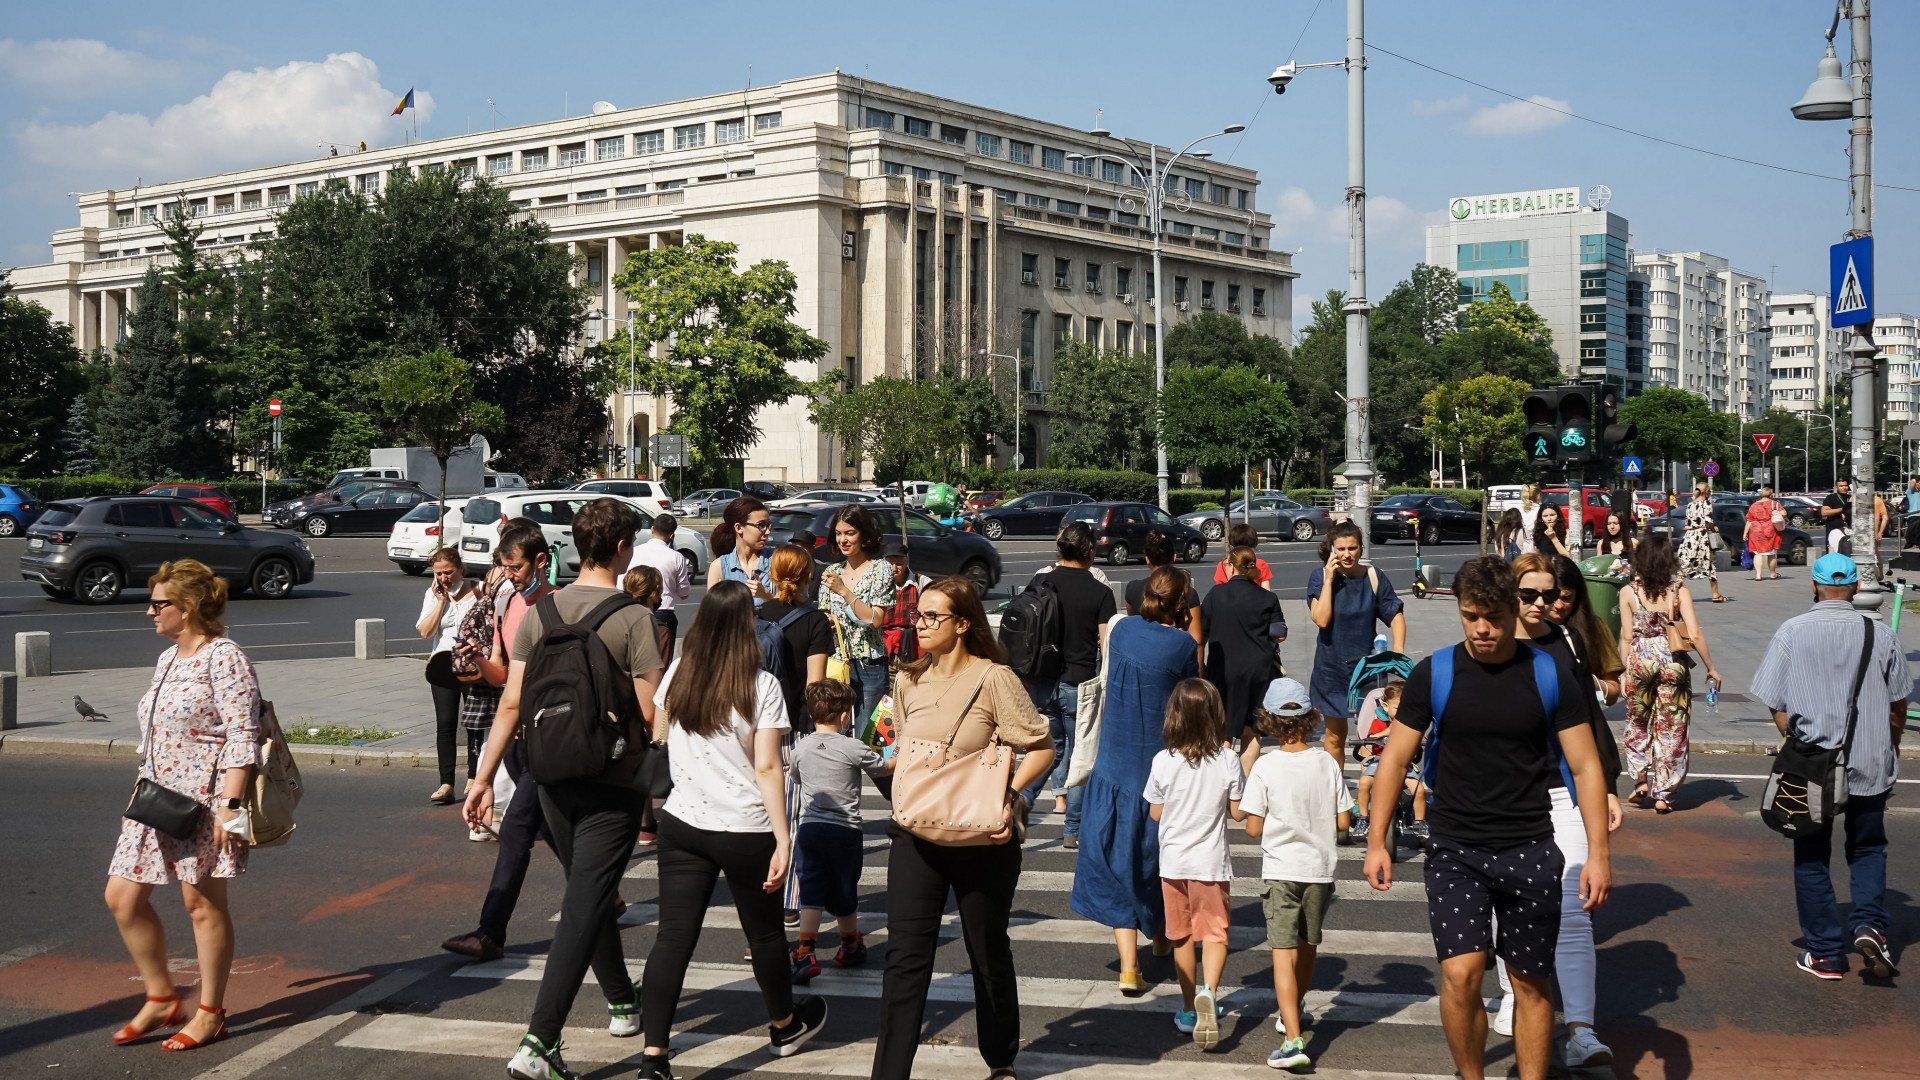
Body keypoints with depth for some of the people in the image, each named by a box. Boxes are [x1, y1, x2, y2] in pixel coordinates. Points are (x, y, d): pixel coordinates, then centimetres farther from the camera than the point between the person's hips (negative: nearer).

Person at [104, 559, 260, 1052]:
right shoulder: (168, 659, 15)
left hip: (204, 801, -9)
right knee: (122, 896, 5)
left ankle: (210, 1014, 13)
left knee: (202, 902, 0)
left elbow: (242, 738, -18)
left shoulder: (224, 659, -13)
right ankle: (161, 999, 20)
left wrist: (230, 805, -22)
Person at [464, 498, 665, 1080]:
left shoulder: (540, 612, 0)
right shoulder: (634, 619, -14)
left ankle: (623, 1002, 40)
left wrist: (483, 777, 4)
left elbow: (512, 703, -1)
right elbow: (652, 713, -16)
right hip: (612, 784, -5)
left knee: (588, 893, 23)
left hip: (554, 779, 5)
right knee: (583, 909, -5)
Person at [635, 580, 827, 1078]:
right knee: (765, 931, 17)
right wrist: (783, 839, -12)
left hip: (682, 824, 3)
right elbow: (768, 768, -15)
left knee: (673, 938, 2)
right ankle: (785, 1026, 39)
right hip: (744, 831, -3)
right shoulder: (761, 686, -13)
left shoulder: (678, 674, -1)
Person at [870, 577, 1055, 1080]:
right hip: (917, 833, 4)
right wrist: (904, 797, 5)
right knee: (905, 957, -5)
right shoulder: (910, 682, 6)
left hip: (982, 838, -4)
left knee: (989, 953, 13)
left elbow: (1041, 747, -10)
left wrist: (1010, 794, -23)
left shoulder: (993, 679, -11)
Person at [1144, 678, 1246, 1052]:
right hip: (1211, 862, -1)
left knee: (1182, 936, 14)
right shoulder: (1227, 760, -11)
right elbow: (1238, 812, -4)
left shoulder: (1163, 762, -10)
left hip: (1173, 861, 1)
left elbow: (1155, 813, -1)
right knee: (1215, 933, 4)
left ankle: (1190, 1009, 23)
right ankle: (1208, 991, -23)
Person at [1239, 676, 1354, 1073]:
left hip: (1281, 869, -4)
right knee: (1308, 946, 21)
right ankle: (1292, 1014, 42)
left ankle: (1294, 1040, -17)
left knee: (1283, 951, -5)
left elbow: (1253, 829, -10)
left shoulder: (1265, 767, -13)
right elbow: (1343, 821, -1)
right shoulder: (1327, 763, -5)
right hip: (1321, 867, 4)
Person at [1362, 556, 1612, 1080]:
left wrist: (1598, 854, -3)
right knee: (1460, 975, -13)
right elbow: (1394, 758, 3)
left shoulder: (1550, 675, -1)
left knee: (1531, 985, 7)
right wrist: (1376, 841, -2)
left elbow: (1585, 767, 2)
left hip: (1530, 851, 1)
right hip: (1455, 850, 0)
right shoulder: (1433, 674, -1)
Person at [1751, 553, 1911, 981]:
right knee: (1868, 848, 20)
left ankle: (1825, 954, 14)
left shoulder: (1790, 633, -7)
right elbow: (1898, 703, 6)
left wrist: (1800, 742, 8)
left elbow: (1775, 704, -6)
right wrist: (1890, 749, 22)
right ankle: (1870, 925, -1)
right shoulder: (1881, 635, -3)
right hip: (1872, 766, 1)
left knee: (1812, 859, 11)